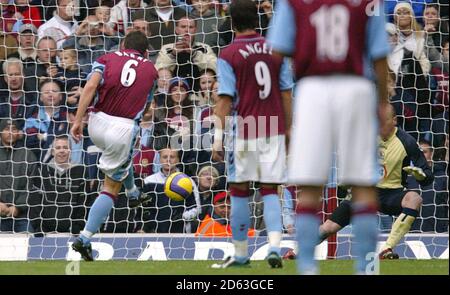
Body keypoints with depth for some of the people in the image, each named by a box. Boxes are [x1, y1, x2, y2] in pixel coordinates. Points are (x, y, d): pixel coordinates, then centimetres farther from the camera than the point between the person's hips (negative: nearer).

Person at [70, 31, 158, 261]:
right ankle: (84, 239, -5)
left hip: (97, 122, 3)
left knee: (122, 155, 36)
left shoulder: (108, 58, 10)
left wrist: (77, 120, -11)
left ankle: (133, 194, 57)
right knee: (112, 187, 6)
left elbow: (91, 86, -7)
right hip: (124, 128, -3)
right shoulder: (150, 70, 14)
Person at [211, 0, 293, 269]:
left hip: (243, 131, -3)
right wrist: (290, 131, 17)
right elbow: (286, 94, 8)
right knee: (270, 190, 4)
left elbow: (225, 99, -10)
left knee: (240, 191, 9)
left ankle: (241, 254, 15)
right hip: (274, 130, 3)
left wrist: (218, 138, -8)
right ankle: (275, 245, -16)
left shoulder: (228, 55, -6)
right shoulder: (276, 50, 5)